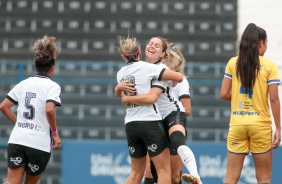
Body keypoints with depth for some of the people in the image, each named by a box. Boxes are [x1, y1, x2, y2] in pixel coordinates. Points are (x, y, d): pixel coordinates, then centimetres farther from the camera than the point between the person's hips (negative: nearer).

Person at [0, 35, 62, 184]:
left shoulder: (23, 84, 12)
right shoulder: (52, 86, -4)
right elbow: (49, 110, -20)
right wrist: (55, 133, -7)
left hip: (17, 140, 3)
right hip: (40, 144, -3)